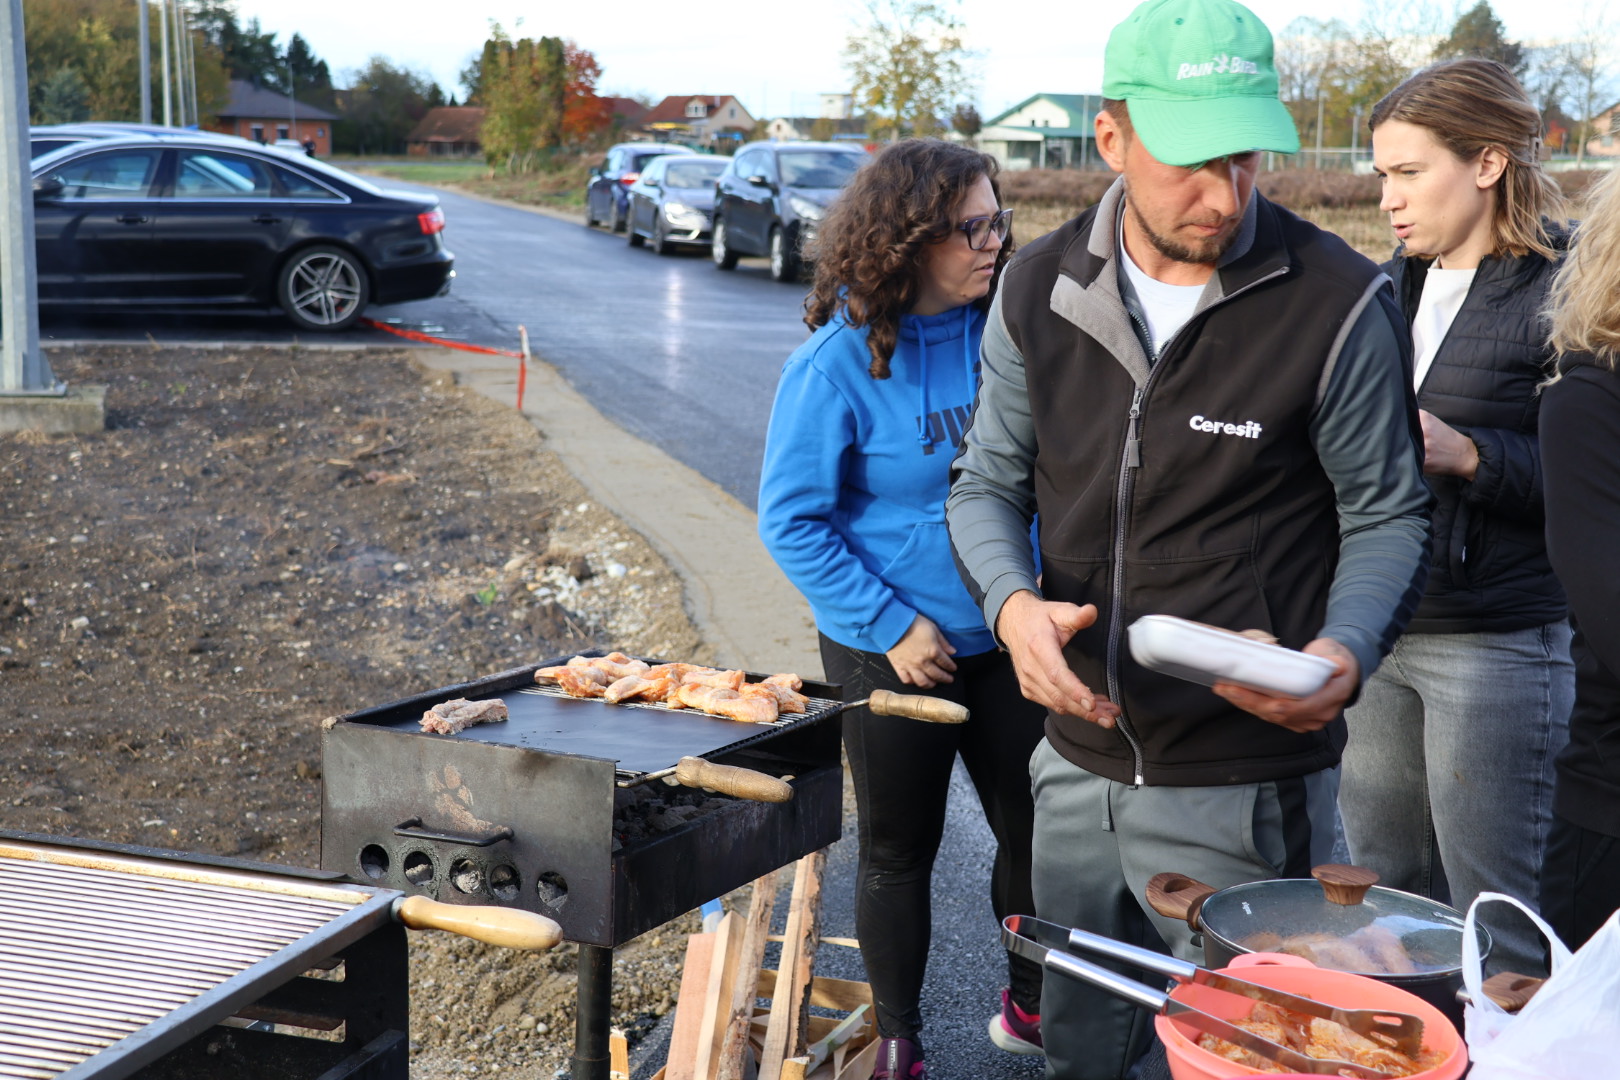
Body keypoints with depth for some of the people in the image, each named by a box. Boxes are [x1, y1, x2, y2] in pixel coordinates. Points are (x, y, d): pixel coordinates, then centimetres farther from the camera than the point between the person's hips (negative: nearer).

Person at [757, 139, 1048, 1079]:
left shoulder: (1004, 331, -3)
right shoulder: (839, 361, -16)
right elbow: (792, 519, -12)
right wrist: (891, 626, -16)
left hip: (1006, 639, 4)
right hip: (896, 651, -4)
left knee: (1038, 828, 12)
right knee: (899, 852, 11)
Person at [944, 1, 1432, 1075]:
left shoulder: (1337, 303, -14)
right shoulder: (1042, 287, -2)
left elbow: (1386, 514, -4)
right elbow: (988, 482, 6)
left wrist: (1348, 646, -24)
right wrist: (1014, 603, -14)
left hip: (1245, 785, -4)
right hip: (1080, 757, 5)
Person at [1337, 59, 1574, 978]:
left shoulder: (1562, 292, -11)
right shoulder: (1396, 284, 11)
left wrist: (1466, 455, -24)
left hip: (1496, 642, -7)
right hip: (1380, 629, 8)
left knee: (1493, 917, 4)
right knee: (1377, 884, 19)